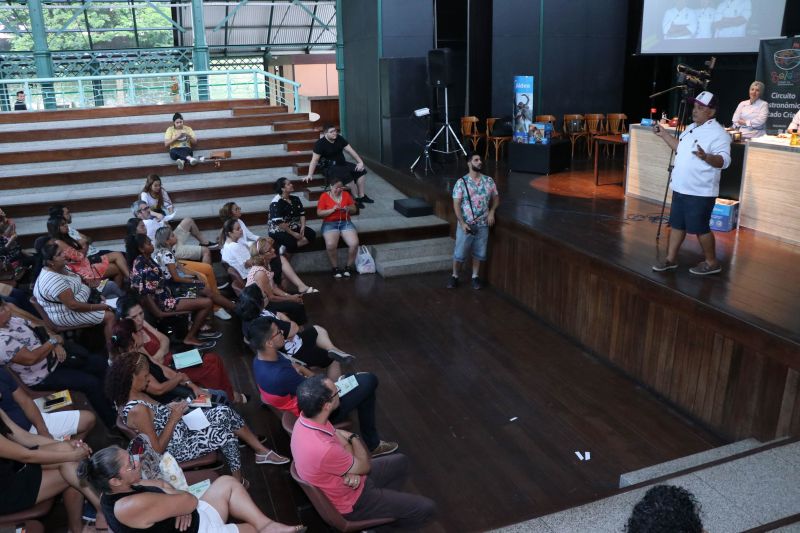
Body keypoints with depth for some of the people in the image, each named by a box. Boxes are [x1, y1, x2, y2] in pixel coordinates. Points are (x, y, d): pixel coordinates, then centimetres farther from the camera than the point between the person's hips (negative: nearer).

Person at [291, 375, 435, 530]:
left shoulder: (307, 419, -16)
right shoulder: (323, 449, -42)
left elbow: (343, 445, -1)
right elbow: (365, 465, -22)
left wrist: (352, 470, -19)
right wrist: (353, 437, -7)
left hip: (349, 481, 8)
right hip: (350, 502, -8)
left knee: (400, 462, 24)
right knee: (426, 507, 0)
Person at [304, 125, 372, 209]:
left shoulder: (340, 139, 2)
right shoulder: (320, 144, -14)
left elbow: (350, 151, 1)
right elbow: (314, 160, -15)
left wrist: (360, 162, -8)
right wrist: (310, 175, -21)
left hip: (342, 163, 7)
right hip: (329, 167, -7)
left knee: (361, 171, -8)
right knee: (346, 176, -31)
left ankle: (362, 196, -4)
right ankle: (356, 199, -18)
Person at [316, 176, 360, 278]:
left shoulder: (346, 194, 10)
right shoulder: (324, 196, 1)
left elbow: (354, 210, 14)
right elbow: (319, 213, -3)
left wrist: (349, 209, -8)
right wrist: (332, 210, -15)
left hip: (345, 222, 3)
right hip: (330, 224, -2)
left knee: (354, 243, -25)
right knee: (330, 245, -32)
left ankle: (349, 267, -5)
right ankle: (335, 268, -10)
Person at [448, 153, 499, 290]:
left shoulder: (488, 181, 1)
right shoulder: (461, 182, -9)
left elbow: (496, 198, 13)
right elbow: (456, 204, -10)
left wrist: (492, 211, -5)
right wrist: (462, 223, -17)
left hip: (483, 224, 3)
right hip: (466, 224, -3)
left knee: (479, 253, 12)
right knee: (459, 253, 5)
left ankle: (475, 276, 29)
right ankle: (455, 276, 23)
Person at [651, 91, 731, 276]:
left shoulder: (718, 133, -17)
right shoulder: (691, 128, 11)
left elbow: (724, 161, -26)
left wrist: (705, 157, -44)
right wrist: (663, 134, 21)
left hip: (700, 192, -9)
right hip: (681, 189, 9)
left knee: (700, 228, 0)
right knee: (676, 224, 14)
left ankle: (712, 263, 16)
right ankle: (670, 259, 24)